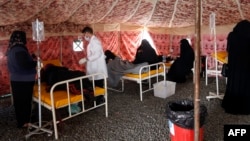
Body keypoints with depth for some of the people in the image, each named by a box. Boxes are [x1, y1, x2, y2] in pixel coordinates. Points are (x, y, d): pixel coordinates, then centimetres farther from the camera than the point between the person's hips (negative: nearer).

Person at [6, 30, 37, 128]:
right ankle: (24, 122, 14)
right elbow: (25, 65, -27)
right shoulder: (19, 50, -21)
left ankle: (21, 121, 30)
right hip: (23, 81, -9)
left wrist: (31, 58, 18)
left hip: (16, 80, 10)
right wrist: (36, 62, -12)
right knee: (25, 101, 3)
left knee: (19, 101, 17)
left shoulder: (11, 49, 11)